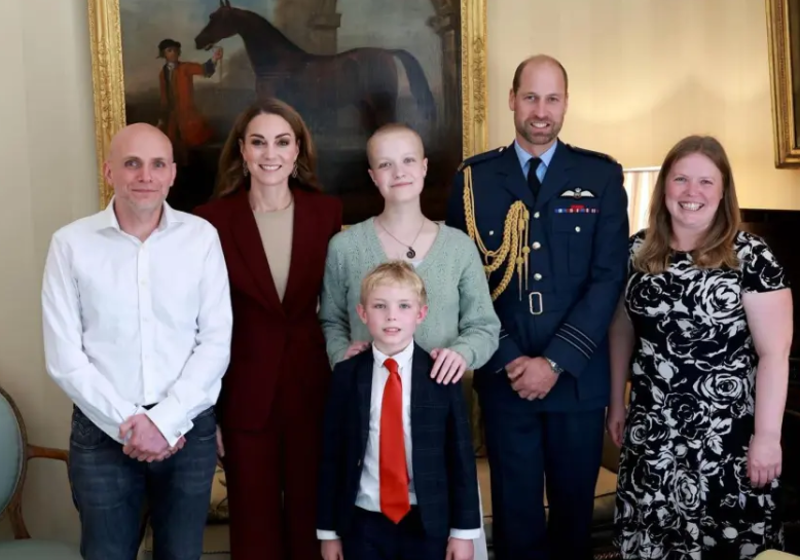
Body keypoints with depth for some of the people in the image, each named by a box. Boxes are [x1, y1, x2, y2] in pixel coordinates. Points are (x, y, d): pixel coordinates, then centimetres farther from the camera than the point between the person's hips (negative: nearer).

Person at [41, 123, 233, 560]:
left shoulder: (202, 237, -2)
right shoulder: (71, 244, -5)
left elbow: (216, 343, -4)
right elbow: (64, 358, -5)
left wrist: (165, 420, -12)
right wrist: (129, 423, -11)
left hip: (189, 429, 1)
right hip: (103, 432, -1)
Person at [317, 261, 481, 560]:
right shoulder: (346, 375, -2)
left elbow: (461, 456, -2)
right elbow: (331, 456, 1)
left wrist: (464, 530, -3)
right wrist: (328, 530, 3)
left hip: (427, 524, -1)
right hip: (363, 524, 1)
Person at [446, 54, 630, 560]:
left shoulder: (602, 176, 2)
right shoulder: (474, 178, 2)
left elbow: (609, 277, -5)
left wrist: (556, 361, -12)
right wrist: (508, 360, -10)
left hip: (578, 377, 1)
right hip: (503, 376, 0)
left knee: (575, 506, 14)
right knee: (516, 510, 9)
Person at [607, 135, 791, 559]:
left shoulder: (750, 256, -9)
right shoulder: (639, 250, 3)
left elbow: (774, 353, -10)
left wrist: (767, 436, -12)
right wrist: (616, 404, 13)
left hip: (726, 436, -4)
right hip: (652, 432, 4)